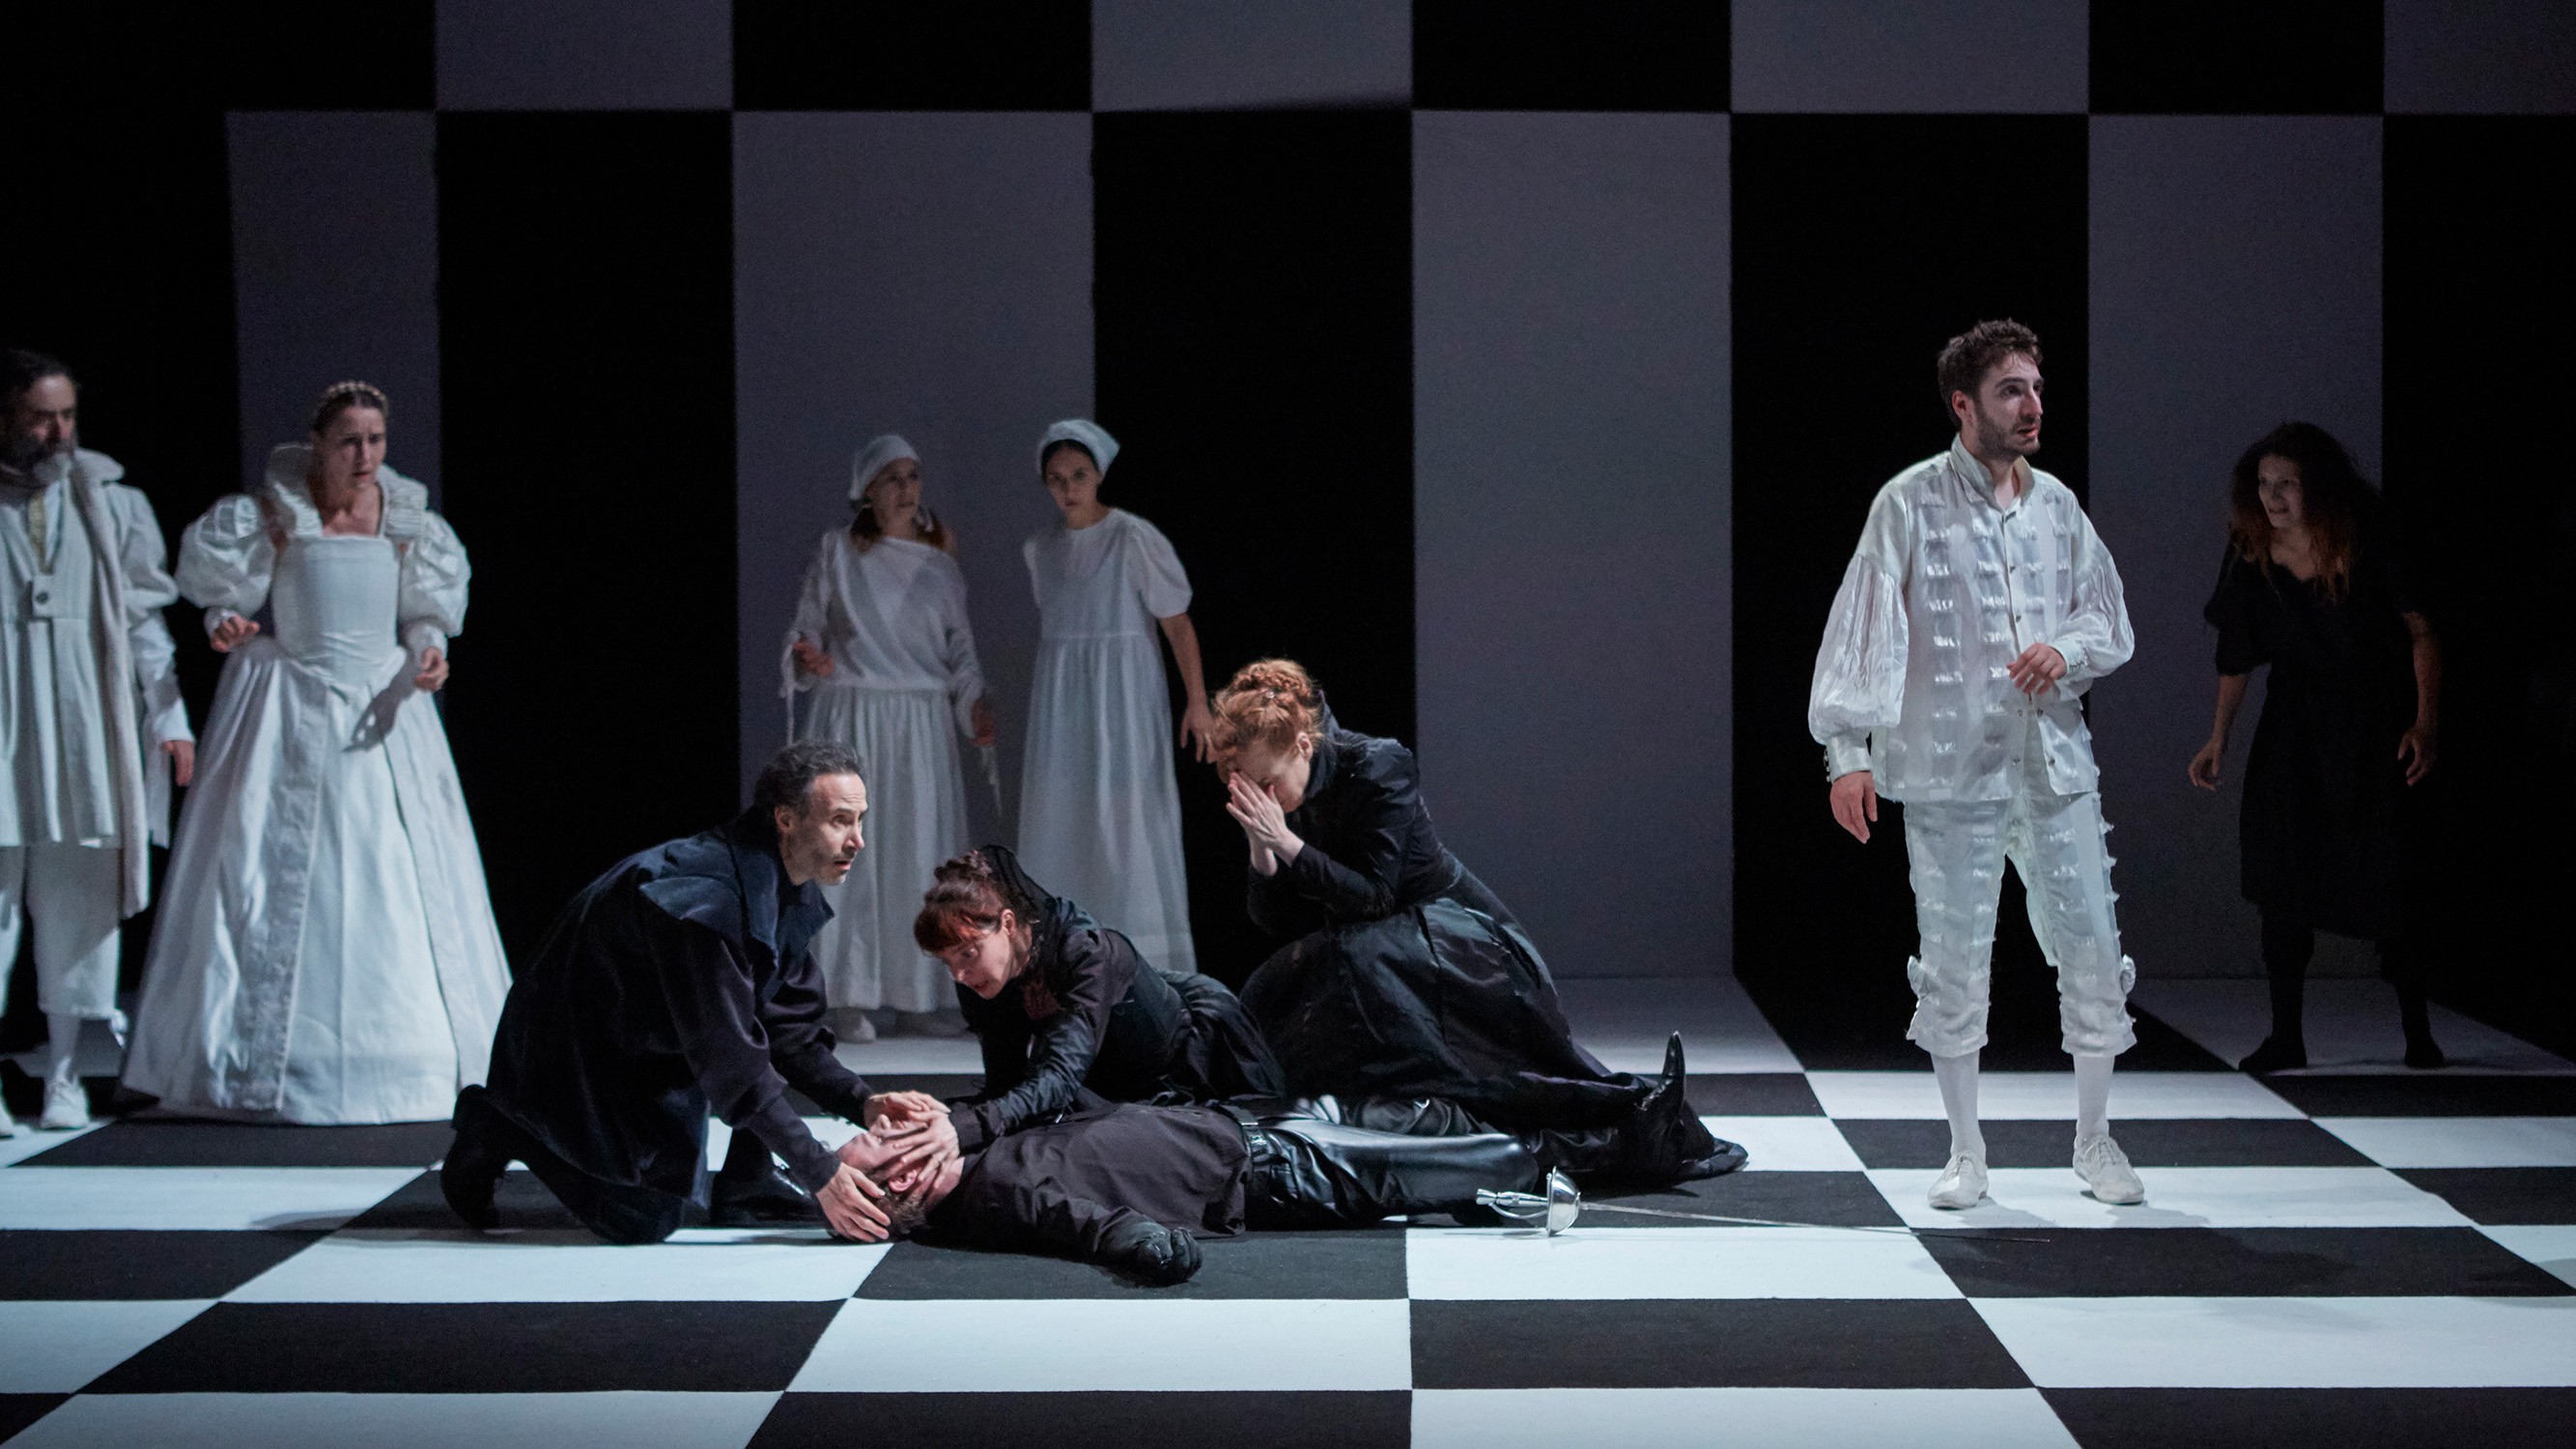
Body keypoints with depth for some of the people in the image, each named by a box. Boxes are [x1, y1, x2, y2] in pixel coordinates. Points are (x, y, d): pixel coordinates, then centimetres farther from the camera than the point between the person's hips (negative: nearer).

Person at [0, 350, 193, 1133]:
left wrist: (169, 717, 5)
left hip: (84, 729, 2)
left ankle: (65, 1075, 10)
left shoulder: (111, 501, 10)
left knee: (77, 899, 4)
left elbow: (144, 616, 11)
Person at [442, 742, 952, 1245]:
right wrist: (820, 1173, -32)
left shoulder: (791, 894, -5)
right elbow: (730, 1060, -33)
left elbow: (790, 1032, -1)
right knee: (648, 1220, -8)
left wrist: (863, 1102, -17)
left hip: (657, 1046, 9)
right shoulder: (705, 900, -34)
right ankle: (494, 1126, 8)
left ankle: (746, 1186, 4)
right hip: (574, 1047, -9)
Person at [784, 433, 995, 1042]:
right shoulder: (837, 551, 2)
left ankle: (917, 995, 9)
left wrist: (973, 702, -3)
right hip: (849, 719, -3)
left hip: (923, 724, 3)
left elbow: (960, 648, 12)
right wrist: (806, 660, -16)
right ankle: (845, 998, -4)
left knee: (921, 852, 2)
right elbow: (806, 627, 5)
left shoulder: (940, 563, 9)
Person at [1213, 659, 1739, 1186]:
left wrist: (1288, 844, -29)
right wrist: (1260, 850, -20)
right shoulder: (1267, 802, -2)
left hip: (1451, 937, -5)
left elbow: (1372, 897, -23)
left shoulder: (1375, 767, -19)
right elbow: (1275, 923, -4)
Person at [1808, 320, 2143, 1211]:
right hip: (1950, 769, -4)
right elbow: (1863, 626, -9)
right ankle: (1966, 1153, 16)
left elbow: (2112, 621, 16)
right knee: (1954, 961, 2)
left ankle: (2094, 1140, 21)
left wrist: (2067, 648, -7)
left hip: (2055, 762, 4)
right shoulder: (1911, 503, -5)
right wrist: (1847, 750, -17)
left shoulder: (2057, 505, 10)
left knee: (2091, 949, 5)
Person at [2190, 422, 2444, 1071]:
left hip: (2374, 726, -3)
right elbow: (2236, 657, 6)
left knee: (2386, 887, -5)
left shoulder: (2367, 548, -13)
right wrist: (2218, 740, 4)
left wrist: (2427, 721, -18)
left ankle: (2418, 1034, 10)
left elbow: (2422, 632, -9)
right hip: (2294, 727, 3)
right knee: (2282, 878, -3)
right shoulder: (2250, 559, -3)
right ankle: (2285, 1036, 4)